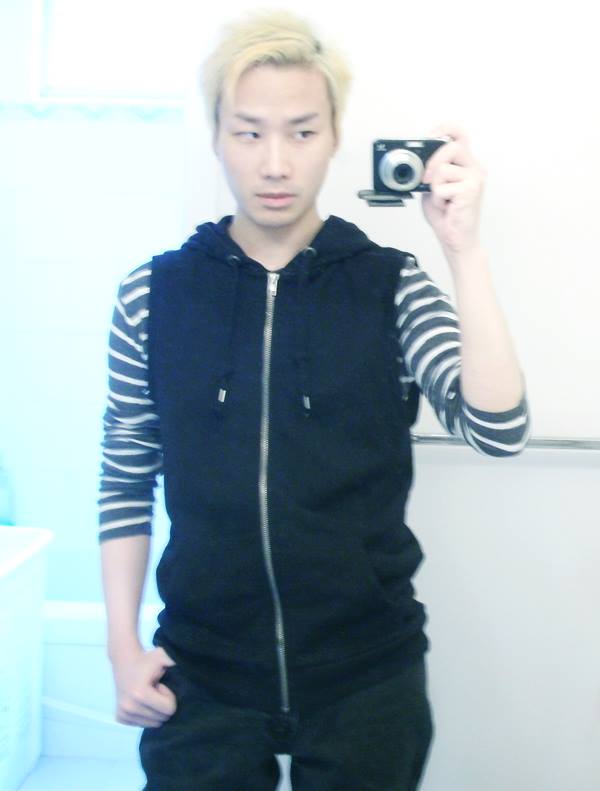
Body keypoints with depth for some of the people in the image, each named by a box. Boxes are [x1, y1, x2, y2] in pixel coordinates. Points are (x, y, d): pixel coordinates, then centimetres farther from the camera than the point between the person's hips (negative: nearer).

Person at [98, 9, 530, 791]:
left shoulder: (392, 286, -5)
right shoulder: (154, 292, -3)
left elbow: (499, 428, -16)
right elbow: (125, 478, 4)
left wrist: (463, 246, -22)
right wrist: (123, 645, 0)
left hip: (368, 674, 0)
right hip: (200, 675, 1)